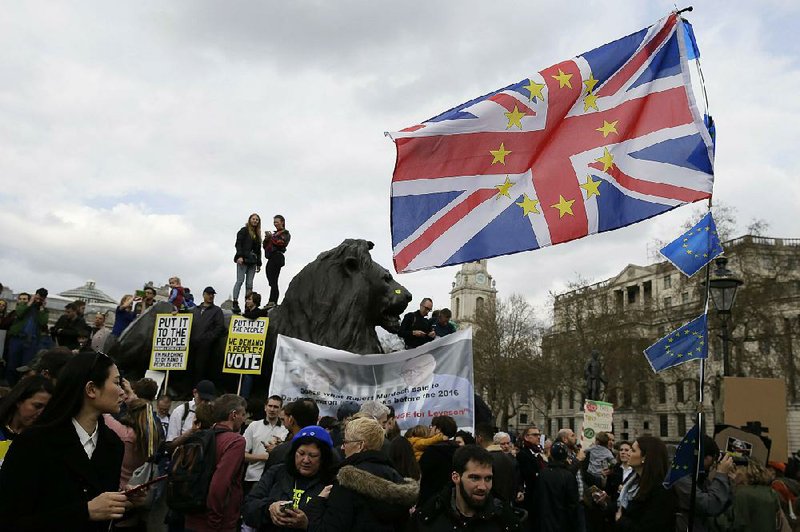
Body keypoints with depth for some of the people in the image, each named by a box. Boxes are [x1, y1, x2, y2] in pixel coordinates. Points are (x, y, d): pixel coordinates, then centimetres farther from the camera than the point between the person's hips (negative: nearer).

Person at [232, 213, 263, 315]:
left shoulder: (257, 234, 21)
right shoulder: (244, 231, 4)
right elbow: (238, 244, -6)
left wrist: (259, 263, 15)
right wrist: (239, 256, -19)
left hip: (252, 261, 6)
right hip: (243, 260, -6)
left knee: (249, 283, 1)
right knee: (240, 280, -13)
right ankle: (235, 304, -16)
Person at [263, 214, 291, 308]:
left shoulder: (285, 233, 4)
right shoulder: (275, 233, 26)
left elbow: (281, 243, -14)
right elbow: (265, 246, 21)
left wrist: (271, 237, -14)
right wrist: (266, 239, 1)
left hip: (277, 257, -8)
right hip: (271, 259, 8)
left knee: (273, 281, -18)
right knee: (273, 282, 5)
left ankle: (272, 302, -24)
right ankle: (273, 303, 5)